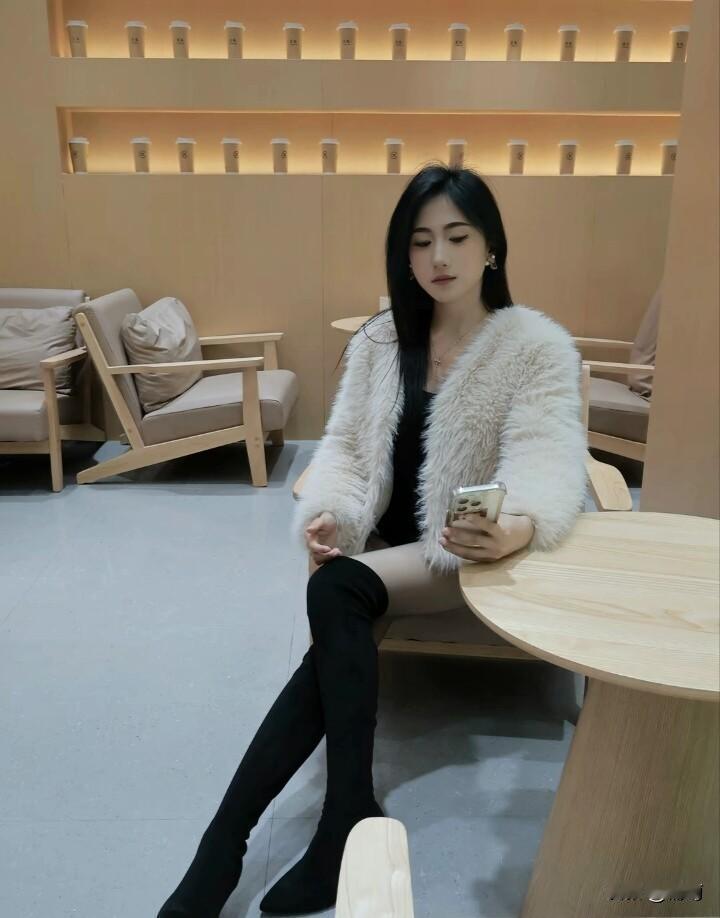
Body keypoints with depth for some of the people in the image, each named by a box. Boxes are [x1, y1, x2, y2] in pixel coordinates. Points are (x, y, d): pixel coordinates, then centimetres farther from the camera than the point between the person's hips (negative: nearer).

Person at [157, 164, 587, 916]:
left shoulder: (537, 346, -8)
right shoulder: (380, 340, 5)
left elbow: (547, 460, -20)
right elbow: (343, 445, 1)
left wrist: (518, 529, -44)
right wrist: (328, 513, -22)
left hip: (472, 556, -4)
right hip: (382, 548, 4)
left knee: (337, 596, -29)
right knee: (343, 629, -28)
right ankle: (347, 824, -13)